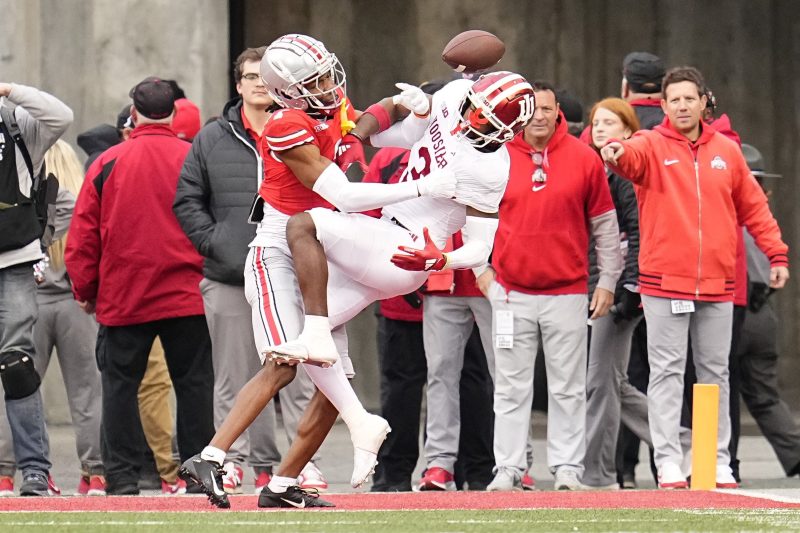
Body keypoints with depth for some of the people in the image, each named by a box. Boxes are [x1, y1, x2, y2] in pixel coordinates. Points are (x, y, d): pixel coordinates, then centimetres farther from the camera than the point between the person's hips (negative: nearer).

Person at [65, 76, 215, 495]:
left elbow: (83, 234, 1)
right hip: (188, 297, 0)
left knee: (120, 383, 5)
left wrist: (85, 289, 10)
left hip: (123, 299, 0)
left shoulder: (108, 163, -2)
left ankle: (122, 476, 0)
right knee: (193, 382, 6)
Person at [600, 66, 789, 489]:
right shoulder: (651, 146, 0)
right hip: (664, 283, -3)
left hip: (717, 284, 3)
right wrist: (616, 153, -48)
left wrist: (776, 253, 9)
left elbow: (753, 206, 15)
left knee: (715, 373, 9)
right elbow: (632, 157, -24)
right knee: (667, 374, -3)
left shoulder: (726, 151, 10)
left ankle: (718, 461, 14)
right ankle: (668, 462, -2)